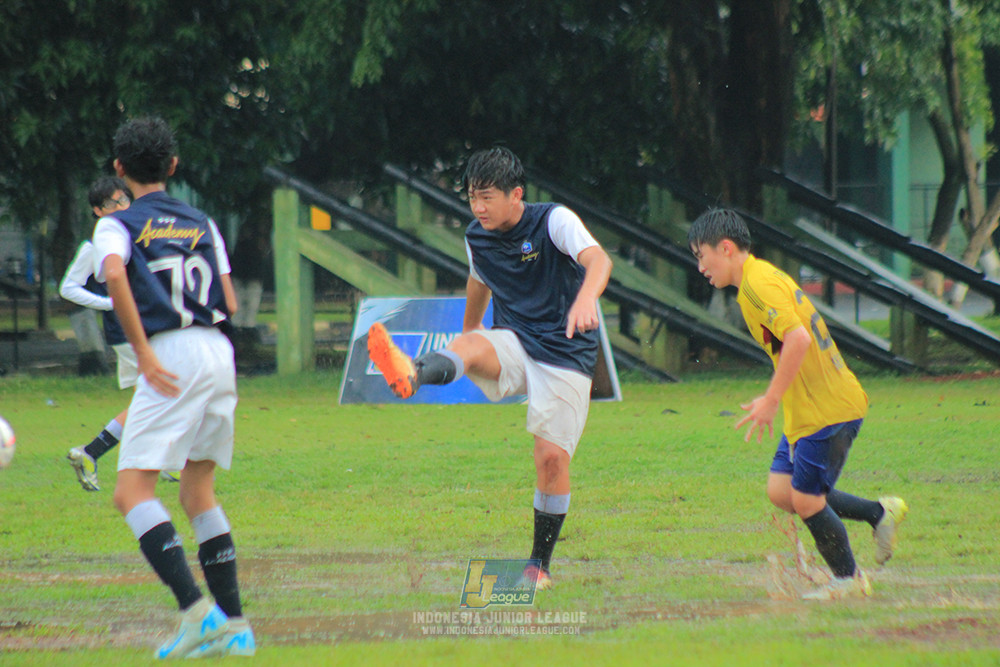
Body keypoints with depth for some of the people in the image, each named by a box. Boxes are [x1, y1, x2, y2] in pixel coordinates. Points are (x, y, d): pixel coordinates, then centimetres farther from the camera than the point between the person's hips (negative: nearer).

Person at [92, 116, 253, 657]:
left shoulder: (117, 225, 4)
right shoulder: (202, 224, 18)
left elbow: (115, 274, -17)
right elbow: (229, 303, 13)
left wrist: (144, 353, -18)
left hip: (171, 355, -6)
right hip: (219, 353, 6)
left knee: (132, 492, -8)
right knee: (197, 493, 16)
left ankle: (196, 610, -25)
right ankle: (233, 624, 10)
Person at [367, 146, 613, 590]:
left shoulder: (554, 221, -13)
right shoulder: (477, 238, 5)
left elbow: (597, 259, -31)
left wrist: (585, 298, -53)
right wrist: (469, 327, 43)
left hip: (565, 354, -3)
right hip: (513, 346, 3)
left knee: (553, 457, -10)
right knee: (468, 345, -31)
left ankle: (541, 566, 7)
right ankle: (411, 375, -67)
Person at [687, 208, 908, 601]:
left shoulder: (759, 284, -18)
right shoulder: (762, 279, 14)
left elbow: (798, 338, -29)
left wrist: (771, 400, -26)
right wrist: (775, 399, 20)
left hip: (828, 410, -10)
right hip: (805, 412, 10)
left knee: (805, 500, 0)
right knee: (781, 491, 10)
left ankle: (848, 579, 18)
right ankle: (879, 513, 19)